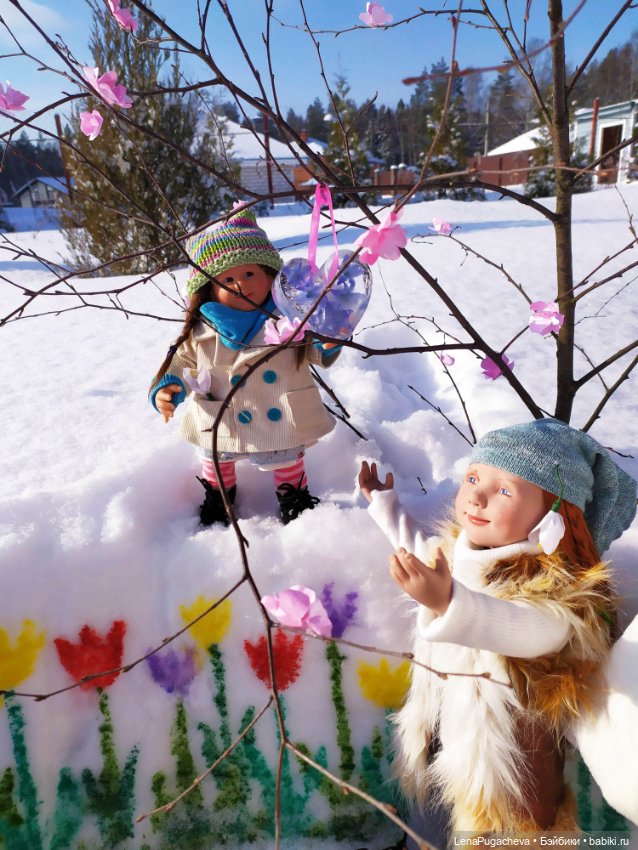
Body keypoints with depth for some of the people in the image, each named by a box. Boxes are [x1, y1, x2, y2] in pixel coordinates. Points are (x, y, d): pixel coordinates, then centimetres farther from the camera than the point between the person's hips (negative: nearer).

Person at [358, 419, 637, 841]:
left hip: (504, 756, -6)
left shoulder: (555, 586, -27)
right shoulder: (455, 551, -6)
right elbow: (421, 547, 17)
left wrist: (449, 602, -67)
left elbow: (528, 630, -49)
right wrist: (384, 501, 22)